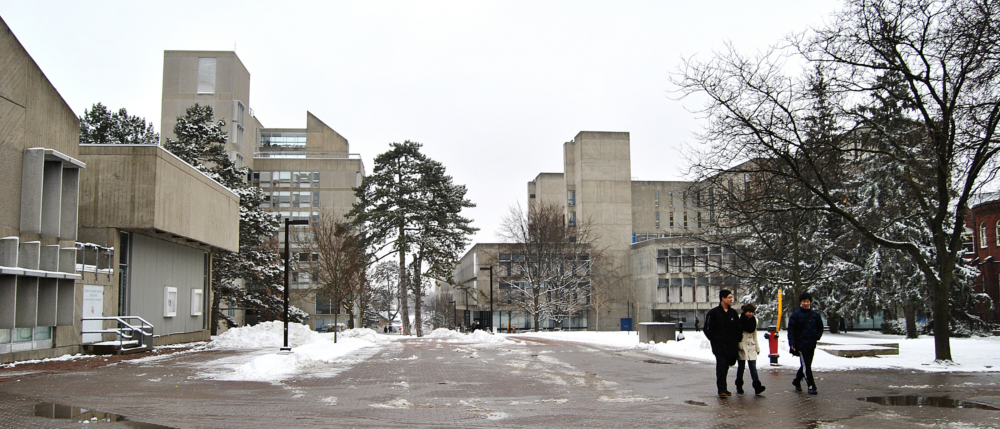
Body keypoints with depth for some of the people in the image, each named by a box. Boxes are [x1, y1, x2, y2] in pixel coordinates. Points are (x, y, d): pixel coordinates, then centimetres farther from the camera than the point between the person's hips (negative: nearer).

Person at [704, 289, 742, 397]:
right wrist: (715, 339, -8)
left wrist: (737, 340, 7)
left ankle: (723, 389, 21)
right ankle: (722, 390, -9)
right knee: (721, 367, -11)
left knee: (726, 368, 10)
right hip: (719, 347, -5)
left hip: (731, 347, 5)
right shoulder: (713, 313, -3)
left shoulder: (733, 313, 12)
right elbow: (708, 329, -3)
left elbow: (738, 329, 18)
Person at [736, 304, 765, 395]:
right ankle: (739, 387, 14)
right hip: (741, 346, -3)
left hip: (751, 346, 3)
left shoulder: (754, 320, 8)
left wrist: (757, 347, 17)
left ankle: (757, 387, -13)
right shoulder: (739, 319, -7)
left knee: (753, 366, -6)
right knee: (741, 367, 4)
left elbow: (755, 334, 18)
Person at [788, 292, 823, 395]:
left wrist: (817, 336, 0)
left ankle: (796, 382, 31)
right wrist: (792, 343, -12)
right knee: (806, 366, -8)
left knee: (806, 366, 13)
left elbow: (820, 327, 18)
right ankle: (811, 386, -3)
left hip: (811, 345, 5)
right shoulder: (795, 315, -4)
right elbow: (791, 330, -4)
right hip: (801, 345, -5)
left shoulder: (815, 315, 6)